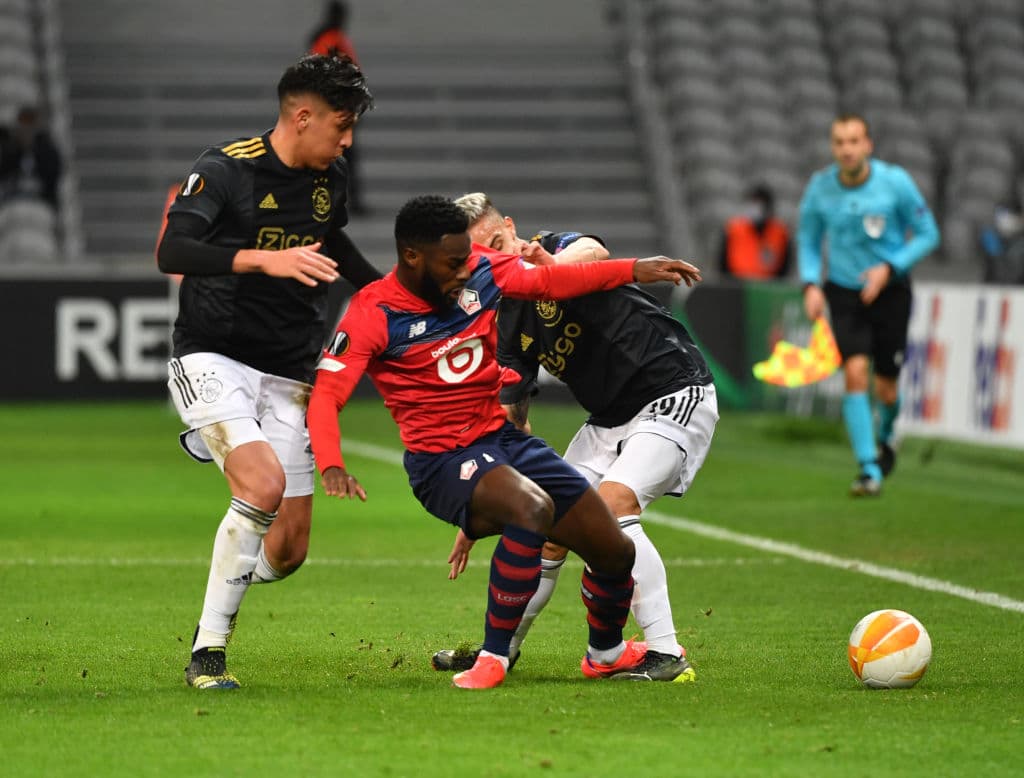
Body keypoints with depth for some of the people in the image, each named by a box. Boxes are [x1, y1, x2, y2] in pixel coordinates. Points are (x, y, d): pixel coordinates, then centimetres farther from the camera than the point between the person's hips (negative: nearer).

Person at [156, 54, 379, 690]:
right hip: (212, 360, -6)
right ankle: (208, 651, -17)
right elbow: (172, 251, -25)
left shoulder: (330, 180, 9)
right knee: (265, 483, -29)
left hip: (287, 375, 6)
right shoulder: (227, 169, -11)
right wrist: (265, 260, -35)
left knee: (289, 549, -3)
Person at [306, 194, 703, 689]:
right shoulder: (374, 314, -16)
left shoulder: (479, 270, -2)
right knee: (533, 508, -38)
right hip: (442, 458, -7)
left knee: (615, 552, 8)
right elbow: (326, 393, -22)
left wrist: (634, 270, 8)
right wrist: (331, 466, -39)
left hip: (505, 439, 7)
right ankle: (493, 659, -26)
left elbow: (548, 281, 13)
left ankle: (606, 653, 39)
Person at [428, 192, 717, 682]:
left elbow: (592, 253, -40)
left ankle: (666, 656, -24)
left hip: (676, 396, -8)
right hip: (610, 419, 8)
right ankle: (501, 648, 27)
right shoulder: (510, 326, 4)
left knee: (611, 505, -26)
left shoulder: (562, 248, -14)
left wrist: (548, 266, -64)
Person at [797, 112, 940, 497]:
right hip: (844, 292, 1)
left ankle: (884, 435, 40)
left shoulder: (895, 182, -14)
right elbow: (807, 239, 9)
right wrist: (810, 284, -6)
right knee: (855, 371, -19)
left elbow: (927, 234, -5)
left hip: (889, 289, -1)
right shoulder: (820, 187, -7)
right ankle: (869, 469, -15)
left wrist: (890, 268, -18)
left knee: (886, 389, 4)